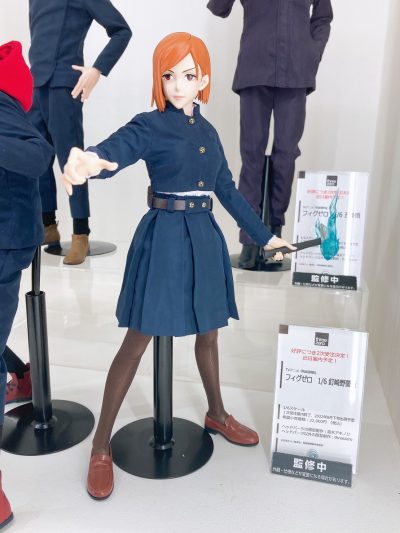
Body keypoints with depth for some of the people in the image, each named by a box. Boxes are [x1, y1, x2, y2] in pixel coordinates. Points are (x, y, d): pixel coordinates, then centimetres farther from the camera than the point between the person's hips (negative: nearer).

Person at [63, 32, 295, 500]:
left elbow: (227, 189, 18)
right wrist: (88, 163, -53)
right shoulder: (150, 126, -6)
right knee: (137, 341, -1)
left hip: (203, 238, 6)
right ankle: (101, 447, 14)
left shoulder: (207, 131, 12)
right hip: (163, 239, -6)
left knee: (207, 332, 18)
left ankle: (217, 415, 41)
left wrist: (265, 236, 20)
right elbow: (115, 149, -27)